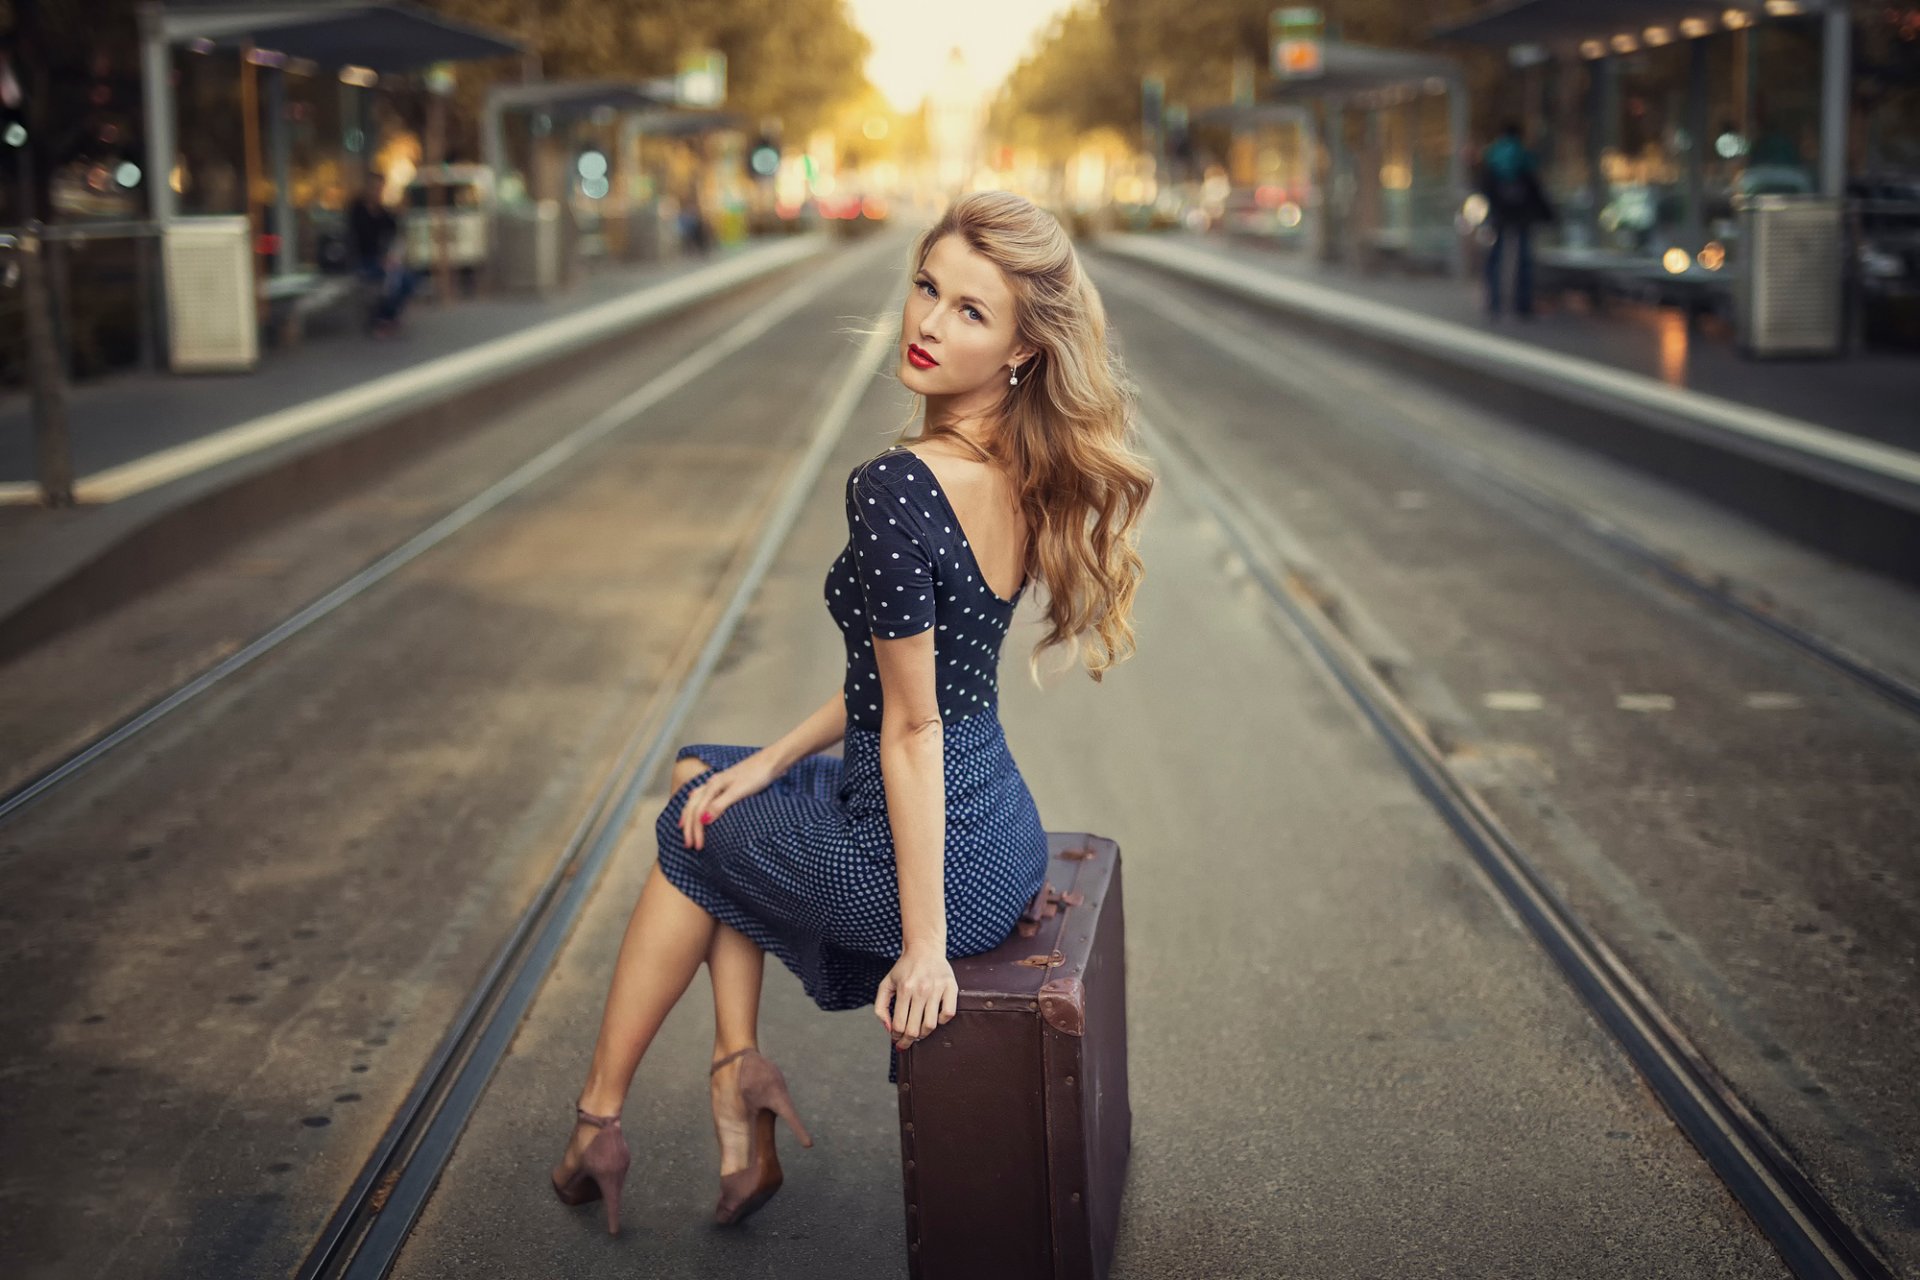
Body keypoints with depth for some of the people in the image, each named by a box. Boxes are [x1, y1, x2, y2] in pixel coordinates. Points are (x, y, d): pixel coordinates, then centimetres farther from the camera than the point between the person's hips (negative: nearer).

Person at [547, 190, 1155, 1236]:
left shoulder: (896, 489, -25)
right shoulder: (1021, 474, 2)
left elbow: (912, 727, -22)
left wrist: (924, 943, -18)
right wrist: (772, 761, 11)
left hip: (929, 846, -8)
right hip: (1002, 828, 8)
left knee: (695, 834, 21)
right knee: (704, 774, 26)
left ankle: (598, 1116, 33)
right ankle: (737, 1067, 22)